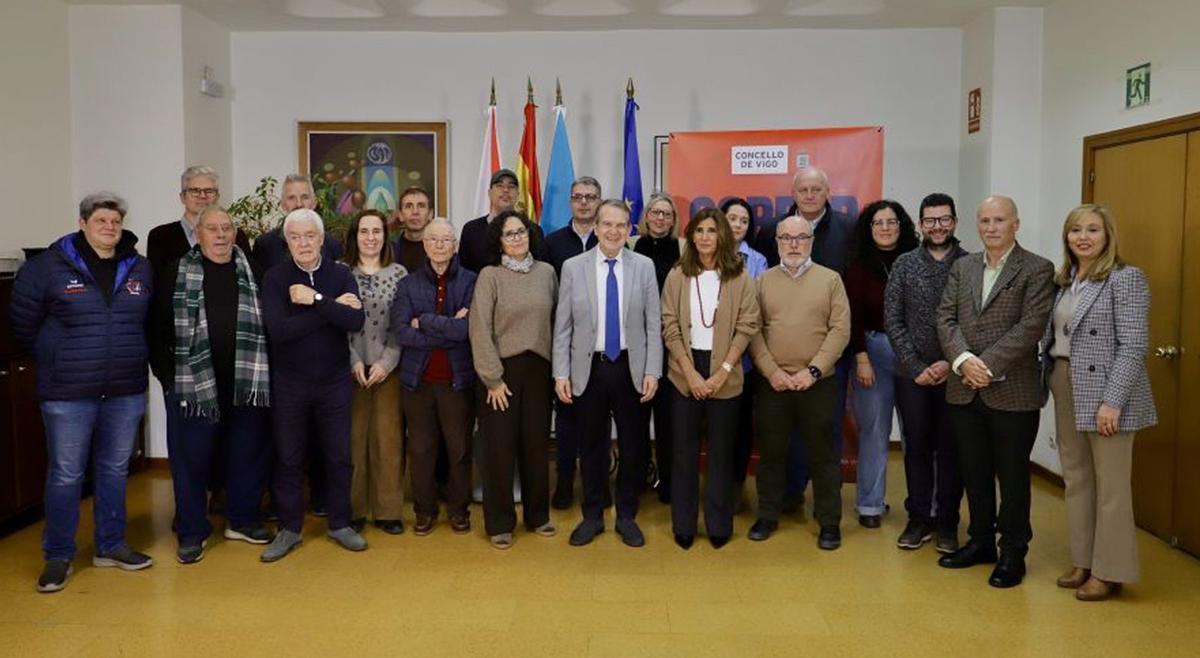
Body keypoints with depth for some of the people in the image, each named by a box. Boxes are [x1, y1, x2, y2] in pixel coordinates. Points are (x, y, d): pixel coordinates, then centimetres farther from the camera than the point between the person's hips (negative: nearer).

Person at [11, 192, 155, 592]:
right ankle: (58, 556, 17)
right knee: (65, 474, 3)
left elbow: (151, 321, 14)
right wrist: (56, 360, 7)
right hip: (67, 393, -3)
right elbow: (23, 323, 2)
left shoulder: (140, 269, 5)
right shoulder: (48, 265, -5)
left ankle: (111, 546, 27)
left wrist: (128, 359, 10)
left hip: (126, 392, 3)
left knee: (115, 470, 13)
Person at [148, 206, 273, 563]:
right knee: (191, 457, 4)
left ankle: (242, 520, 27)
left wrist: (264, 369, 3)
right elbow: (159, 327, -1)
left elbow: (267, 320, 10)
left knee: (248, 453, 10)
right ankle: (192, 532, 16)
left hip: (245, 383, 3)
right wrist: (167, 374, -7)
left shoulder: (251, 271, 8)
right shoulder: (177, 273, 1)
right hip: (192, 383, -2)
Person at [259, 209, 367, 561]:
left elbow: (356, 321, -16)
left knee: (338, 457, 9)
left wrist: (316, 300, -24)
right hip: (289, 383, -1)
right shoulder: (275, 277, -7)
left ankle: (340, 524, 25)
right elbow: (279, 330, -21)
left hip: (335, 382, 1)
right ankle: (289, 529, 23)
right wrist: (333, 308, -19)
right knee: (288, 459, 9)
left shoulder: (341, 274, -2)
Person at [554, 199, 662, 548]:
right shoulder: (573, 267, 0)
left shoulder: (644, 266, 1)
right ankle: (592, 516, 26)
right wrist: (561, 373, -4)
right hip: (589, 368, 0)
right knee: (592, 446, 10)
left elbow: (653, 324, 1)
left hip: (630, 368, 0)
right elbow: (562, 326, 1)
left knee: (632, 446, 9)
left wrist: (652, 371, -5)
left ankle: (627, 517, 25)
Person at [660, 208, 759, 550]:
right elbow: (669, 327, -1)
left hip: (724, 374, 0)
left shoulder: (739, 277, 0)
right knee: (684, 449, 7)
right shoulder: (677, 276, 2)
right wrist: (691, 373, -10)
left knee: (721, 450, 7)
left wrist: (723, 372, -11)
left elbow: (747, 326, -3)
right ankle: (683, 525, 18)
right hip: (684, 372, 1)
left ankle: (719, 525, 19)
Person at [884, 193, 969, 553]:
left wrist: (951, 363, -12)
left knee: (950, 450, 7)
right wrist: (916, 366, -7)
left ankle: (946, 522, 19)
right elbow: (892, 321, 0)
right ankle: (919, 518, 21)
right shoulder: (904, 265, 3)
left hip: (954, 375, -1)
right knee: (917, 448, 9)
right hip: (912, 374, 1)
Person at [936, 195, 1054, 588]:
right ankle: (981, 541, 29)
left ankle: (1013, 553, 19)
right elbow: (945, 319, 4)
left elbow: (1030, 327, -13)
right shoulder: (962, 267, 11)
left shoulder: (1037, 270, -4)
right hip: (964, 390, 5)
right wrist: (964, 360, -13)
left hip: (1012, 391, -4)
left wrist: (987, 365, -17)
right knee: (974, 474, 14)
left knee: (1012, 477, 6)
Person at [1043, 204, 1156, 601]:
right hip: (1066, 389, 7)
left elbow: (1133, 345, -15)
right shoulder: (1064, 280, 12)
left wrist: (1112, 401, -20)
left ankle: (1109, 572, 14)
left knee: (1110, 486, 2)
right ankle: (1083, 562, 24)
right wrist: (1049, 381, 5)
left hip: (1104, 393, -7)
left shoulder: (1126, 279, -9)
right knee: (1076, 480, 13)